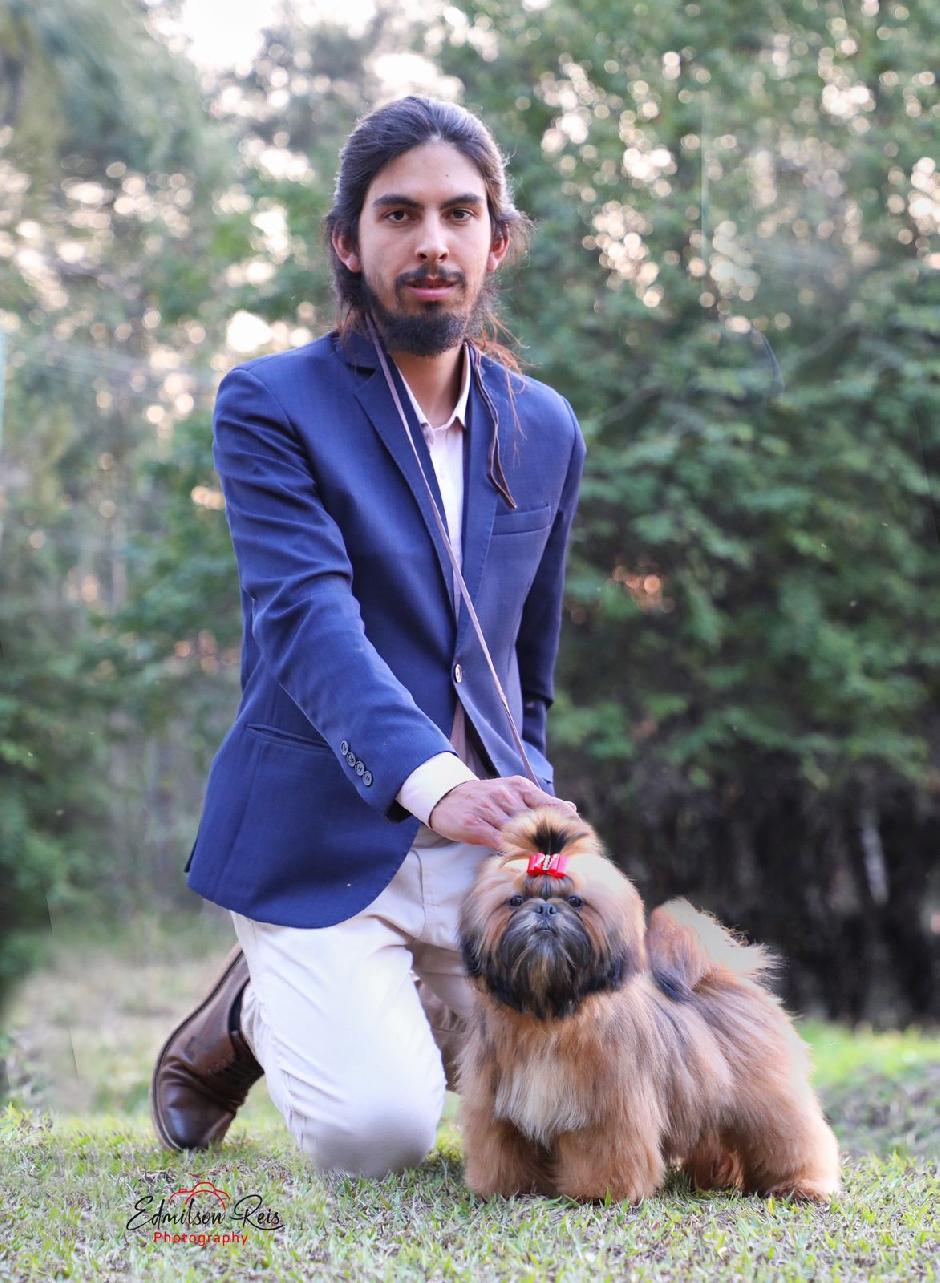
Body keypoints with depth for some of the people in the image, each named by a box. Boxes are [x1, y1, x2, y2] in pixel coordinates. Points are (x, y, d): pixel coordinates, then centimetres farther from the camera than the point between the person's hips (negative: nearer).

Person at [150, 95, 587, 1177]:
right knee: (375, 1130, -21)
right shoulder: (270, 407, -6)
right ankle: (256, 1010, 13)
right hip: (324, 844, -4)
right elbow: (309, 621, -22)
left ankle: (410, 1008, 23)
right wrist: (433, 785, -37)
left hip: (481, 836, 5)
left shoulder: (546, 431, 11)